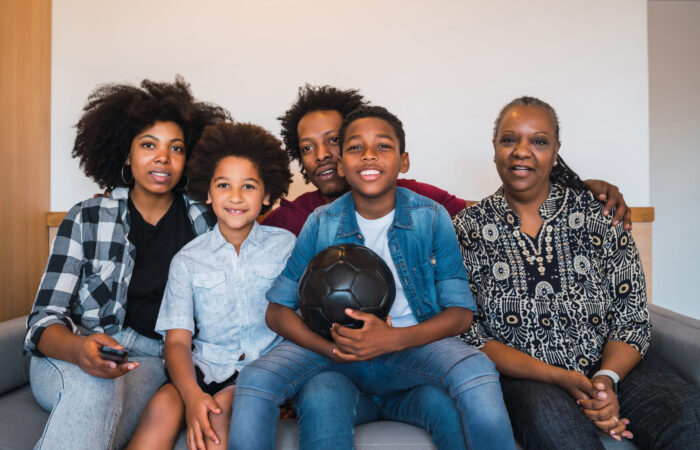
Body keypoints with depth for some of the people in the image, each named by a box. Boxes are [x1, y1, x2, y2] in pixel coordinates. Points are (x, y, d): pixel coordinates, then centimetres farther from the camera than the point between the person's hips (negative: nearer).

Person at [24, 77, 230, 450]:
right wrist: (78, 348, -26)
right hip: (69, 356, 0)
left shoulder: (202, 222, 4)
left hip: (151, 359, 0)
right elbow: (44, 317, -5)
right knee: (95, 386, -35)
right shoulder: (86, 219, 1)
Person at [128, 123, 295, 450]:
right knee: (163, 405, -26)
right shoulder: (188, 260, 7)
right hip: (206, 366, 2)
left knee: (224, 406, -30)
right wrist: (192, 394, -20)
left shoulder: (287, 246, 5)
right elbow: (177, 340, -1)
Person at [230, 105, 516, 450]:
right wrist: (331, 349, -20)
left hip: (413, 345, 0)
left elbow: (461, 312, -6)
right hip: (334, 348, 1)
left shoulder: (432, 218, -5)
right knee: (254, 380, -24)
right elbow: (277, 310, -2)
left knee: (477, 372, -31)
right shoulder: (320, 223, -3)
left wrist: (394, 339, -23)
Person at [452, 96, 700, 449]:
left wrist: (607, 378, -18)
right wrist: (557, 377, -17)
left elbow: (631, 316, 2)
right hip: (521, 376, -2)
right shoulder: (469, 228, -1)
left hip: (610, 366, 3)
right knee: (550, 415, -35)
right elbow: (468, 333, -6)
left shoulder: (597, 213, 2)